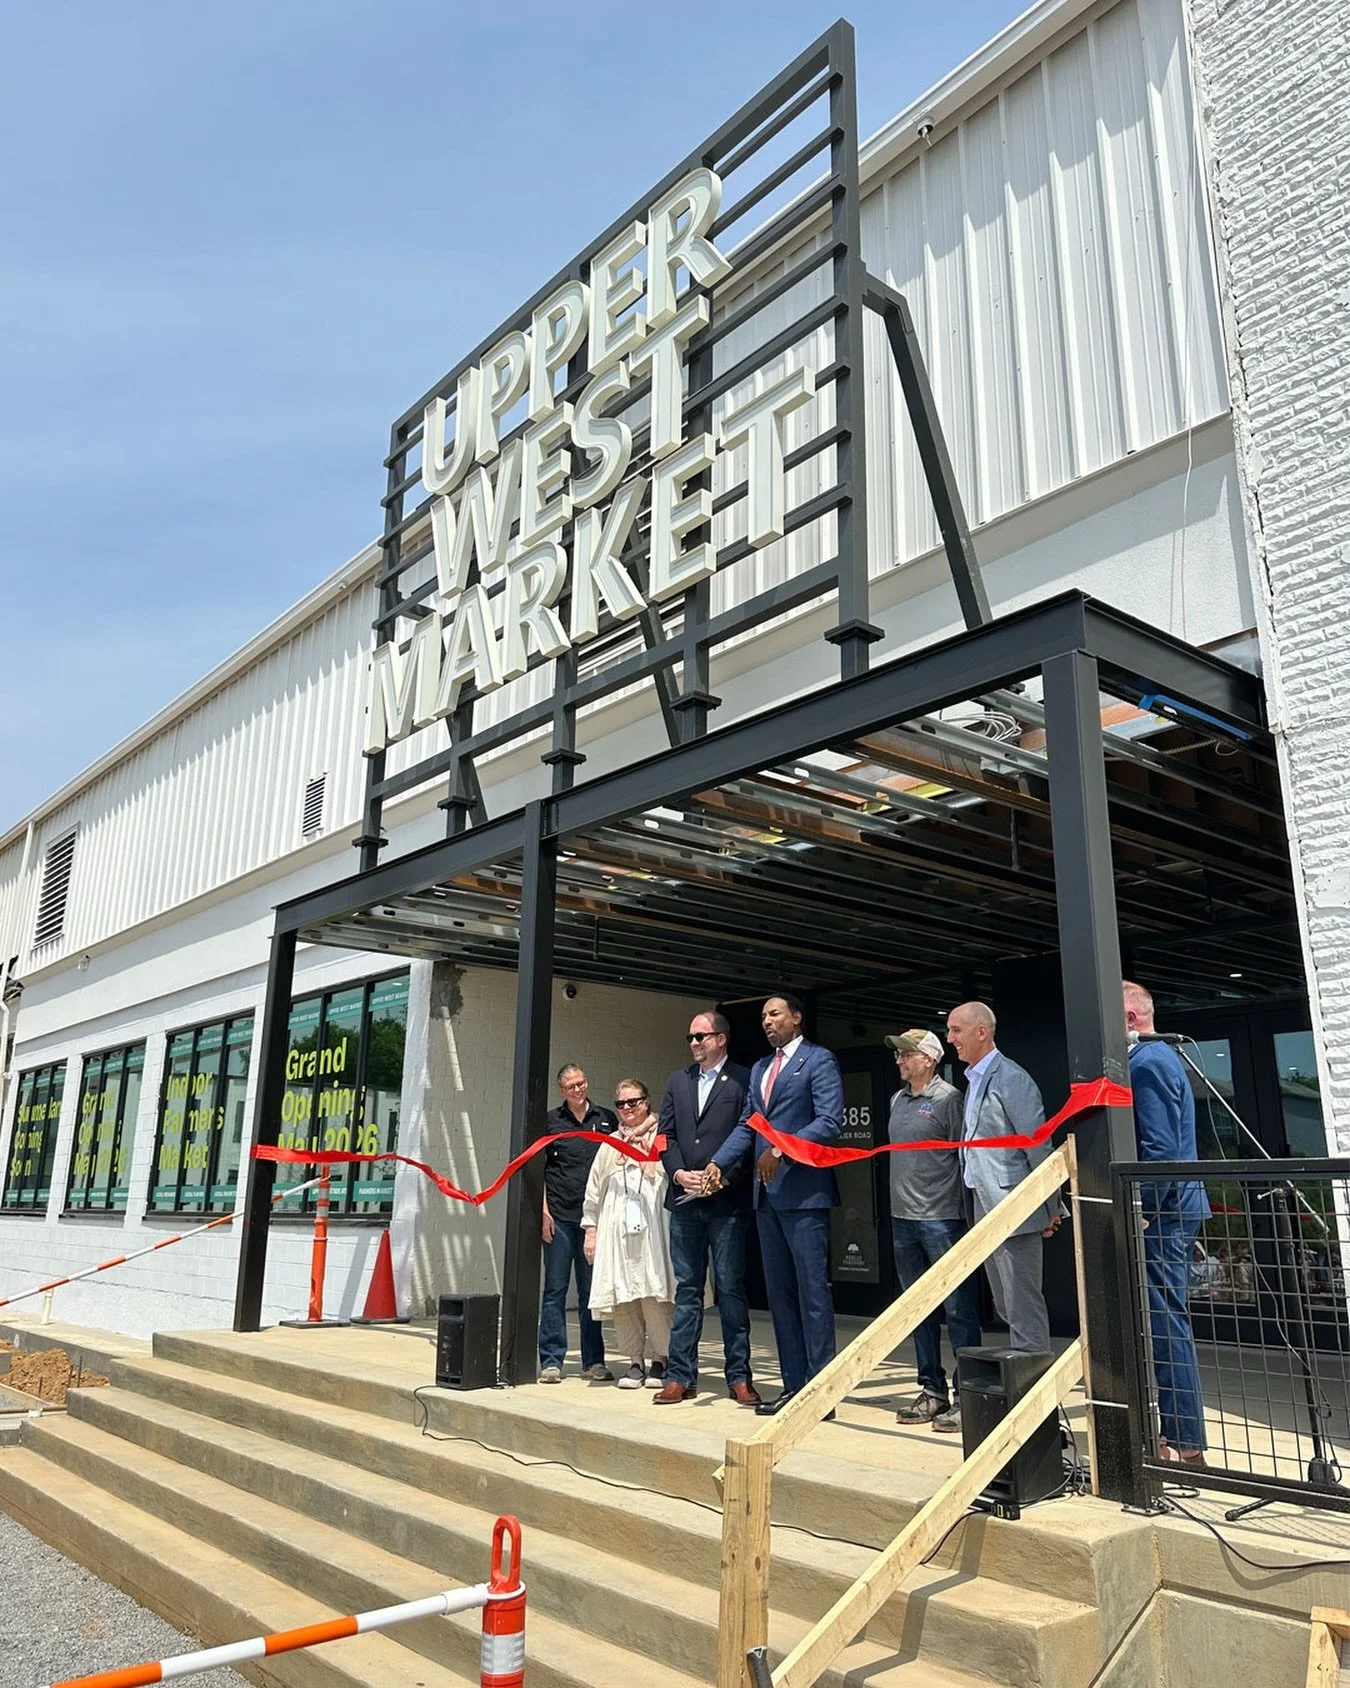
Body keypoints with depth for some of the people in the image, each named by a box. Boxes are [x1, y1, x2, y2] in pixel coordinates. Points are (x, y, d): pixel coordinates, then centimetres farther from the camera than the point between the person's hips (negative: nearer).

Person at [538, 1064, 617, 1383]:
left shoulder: (607, 1119, 9)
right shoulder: (551, 1121, 5)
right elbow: (538, 1170, 5)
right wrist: (544, 1211, -3)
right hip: (559, 1216, -1)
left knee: (591, 1291, 9)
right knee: (555, 1289, 2)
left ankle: (593, 1361, 17)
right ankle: (551, 1361, 10)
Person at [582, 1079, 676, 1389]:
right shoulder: (610, 1144, 20)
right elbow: (594, 1189, 20)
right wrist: (590, 1228, 15)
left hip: (652, 1226, -4)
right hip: (616, 1228, 4)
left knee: (654, 1293, -5)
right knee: (622, 1296, 3)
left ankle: (659, 1359, 6)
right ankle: (635, 1360, 12)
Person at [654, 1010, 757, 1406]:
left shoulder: (743, 1080, -4)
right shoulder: (678, 1081, 13)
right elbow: (666, 1134, 11)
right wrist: (679, 1173, -4)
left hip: (727, 1200, -5)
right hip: (685, 1199, 5)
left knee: (731, 1288, 2)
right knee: (687, 1288, 10)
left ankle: (739, 1376, 11)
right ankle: (681, 1376, 15)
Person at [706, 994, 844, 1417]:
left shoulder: (818, 1060, -3)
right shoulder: (759, 1068, 20)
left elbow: (829, 1122, -14)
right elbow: (746, 1126, 16)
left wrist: (781, 1150, -21)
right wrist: (718, 1164, 1)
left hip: (803, 1191, -8)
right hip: (767, 1194, 8)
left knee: (812, 1291, -4)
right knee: (779, 1293, 10)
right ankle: (793, 1385, 17)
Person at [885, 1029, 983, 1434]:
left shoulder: (947, 1098, -9)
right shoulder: (898, 1100, 12)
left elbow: (964, 1157, -9)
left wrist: (964, 1214, -11)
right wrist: (898, 1205, 16)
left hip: (941, 1218, -8)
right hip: (902, 1218, 8)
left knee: (959, 1310, 0)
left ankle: (966, 1395, 7)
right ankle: (932, 1391, 23)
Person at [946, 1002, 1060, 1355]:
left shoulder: (1011, 1079, -14)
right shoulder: (973, 1080, 14)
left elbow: (1038, 1147, -13)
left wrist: (1050, 1209, -10)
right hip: (986, 1210, 9)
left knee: (1023, 1305, -3)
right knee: (1007, 1308, 15)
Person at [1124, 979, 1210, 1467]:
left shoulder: (1147, 1063, -16)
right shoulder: (1159, 1056, 16)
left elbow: (1159, 1148, -23)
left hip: (1161, 1210, -10)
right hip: (1172, 1207, 10)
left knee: (1165, 1325, -3)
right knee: (1165, 1322, 16)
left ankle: (1185, 1444, 4)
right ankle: (1176, 1432, 25)